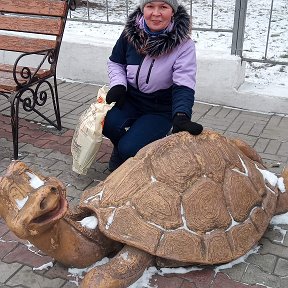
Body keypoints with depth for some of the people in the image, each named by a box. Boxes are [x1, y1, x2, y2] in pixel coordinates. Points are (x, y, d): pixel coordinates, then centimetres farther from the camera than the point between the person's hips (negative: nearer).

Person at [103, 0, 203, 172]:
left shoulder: (184, 45, -18)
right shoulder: (131, 33, -7)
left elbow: (184, 85, -26)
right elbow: (115, 62, 10)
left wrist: (181, 116, -44)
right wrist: (118, 84, -11)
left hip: (160, 109, -3)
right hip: (129, 99, 4)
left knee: (130, 150, -22)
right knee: (108, 122, -27)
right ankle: (120, 149, 8)